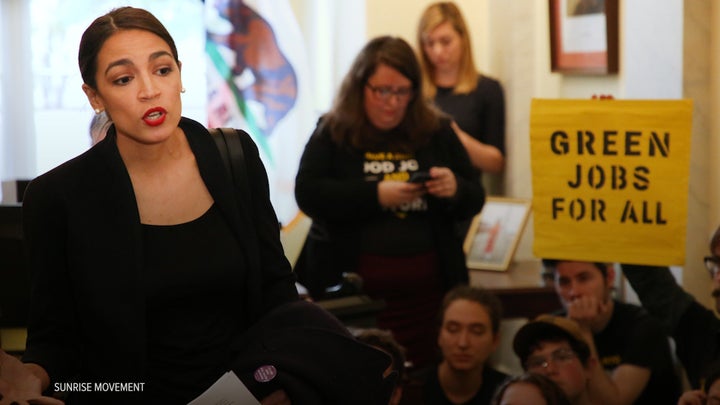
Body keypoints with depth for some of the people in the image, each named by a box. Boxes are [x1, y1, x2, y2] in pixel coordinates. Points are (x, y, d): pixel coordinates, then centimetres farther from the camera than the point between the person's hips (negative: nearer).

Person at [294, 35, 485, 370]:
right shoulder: (332, 133, 4)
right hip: (352, 289, -2)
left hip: (426, 290, 2)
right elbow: (307, 195, -7)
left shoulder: (437, 132, 11)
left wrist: (454, 189, -9)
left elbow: (475, 200, 15)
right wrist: (376, 194, -17)